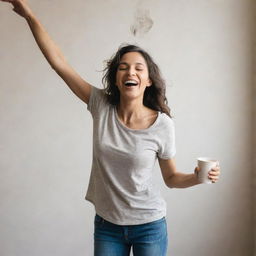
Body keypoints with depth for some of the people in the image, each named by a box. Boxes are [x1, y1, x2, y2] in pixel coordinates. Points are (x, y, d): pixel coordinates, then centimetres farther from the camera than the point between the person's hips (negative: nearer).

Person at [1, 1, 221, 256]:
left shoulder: (162, 124, -14)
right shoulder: (101, 106, -10)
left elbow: (171, 178, -2)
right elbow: (59, 63, -11)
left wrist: (198, 177, -21)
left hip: (149, 226, -1)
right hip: (106, 225, 2)